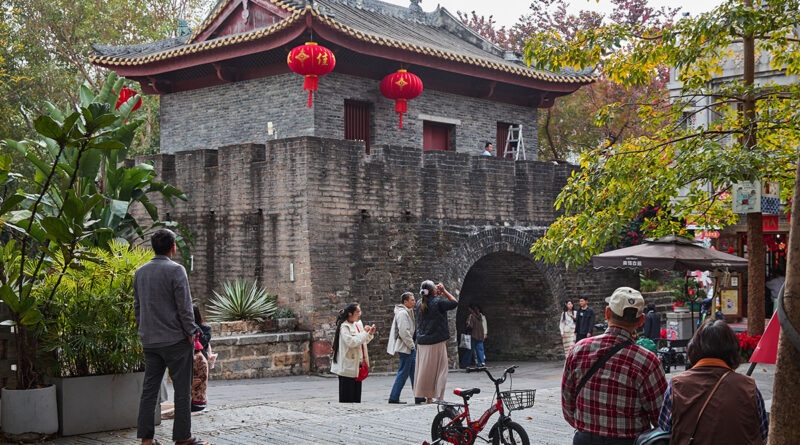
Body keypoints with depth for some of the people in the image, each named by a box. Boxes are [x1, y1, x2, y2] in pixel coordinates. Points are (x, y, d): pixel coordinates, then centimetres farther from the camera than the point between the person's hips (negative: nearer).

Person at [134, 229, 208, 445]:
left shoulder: (140, 272, 10)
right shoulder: (175, 270, -11)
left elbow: (137, 307, 16)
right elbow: (184, 307, -13)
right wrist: (190, 333, -6)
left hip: (149, 341, 7)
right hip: (175, 339, -6)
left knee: (149, 389, 9)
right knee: (182, 390, 1)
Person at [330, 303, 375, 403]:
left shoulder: (358, 324, 14)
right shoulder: (344, 327, -13)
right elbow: (351, 342, -25)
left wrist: (370, 334, 6)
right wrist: (364, 332, -18)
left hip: (357, 364, 9)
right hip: (347, 366, -9)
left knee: (356, 397, 10)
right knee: (347, 398, -5)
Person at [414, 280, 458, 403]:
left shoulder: (419, 304, 4)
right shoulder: (438, 302, -14)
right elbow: (455, 303, -3)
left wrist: (438, 295, 16)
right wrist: (444, 291, 4)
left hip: (422, 342, 6)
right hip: (437, 342, -6)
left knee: (425, 369, 12)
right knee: (439, 369, 1)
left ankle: (427, 397, 16)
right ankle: (439, 396, 0)